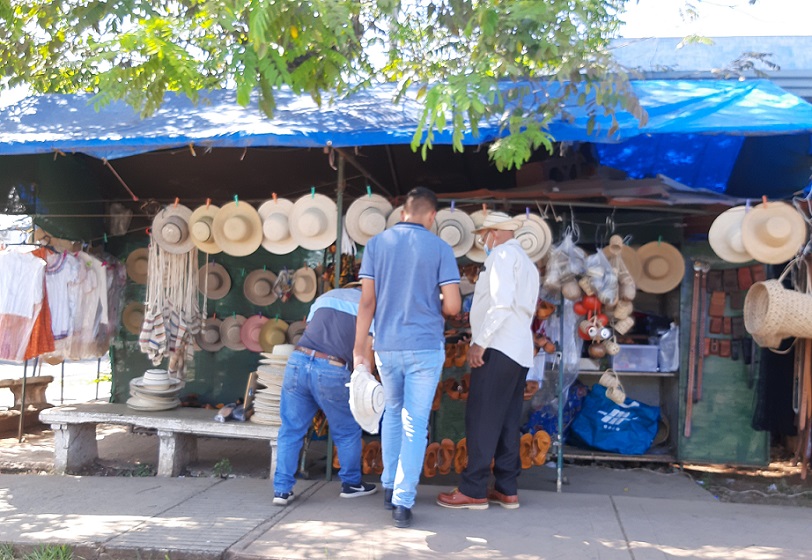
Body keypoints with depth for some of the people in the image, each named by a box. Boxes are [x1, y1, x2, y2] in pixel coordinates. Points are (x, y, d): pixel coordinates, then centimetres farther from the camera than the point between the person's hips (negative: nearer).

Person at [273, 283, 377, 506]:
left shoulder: (324, 297, 26)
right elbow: (365, 353, 6)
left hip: (298, 360, 4)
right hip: (331, 370, -3)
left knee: (291, 431, 14)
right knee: (347, 432, 17)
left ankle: (282, 489, 13)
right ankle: (351, 483, 31)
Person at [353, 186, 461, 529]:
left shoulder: (376, 244, 2)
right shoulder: (440, 248, -4)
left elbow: (367, 301, -2)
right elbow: (452, 306, -8)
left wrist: (358, 350, 0)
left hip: (387, 347, 3)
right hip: (425, 347, -3)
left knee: (393, 413, 22)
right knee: (415, 424, 4)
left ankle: (389, 487, 28)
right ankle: (403, 502, 3)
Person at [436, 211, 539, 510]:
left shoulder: (503, 254, -5)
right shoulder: (527, 263, 23)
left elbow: (501, 302, -18)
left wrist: (479, 342, -17)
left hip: (499, 350, -10)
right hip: (520, 351, 10)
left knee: (481, 419, -7)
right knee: (506, 422, 10)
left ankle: (473, 490, -5)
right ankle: (507, 489, 13)